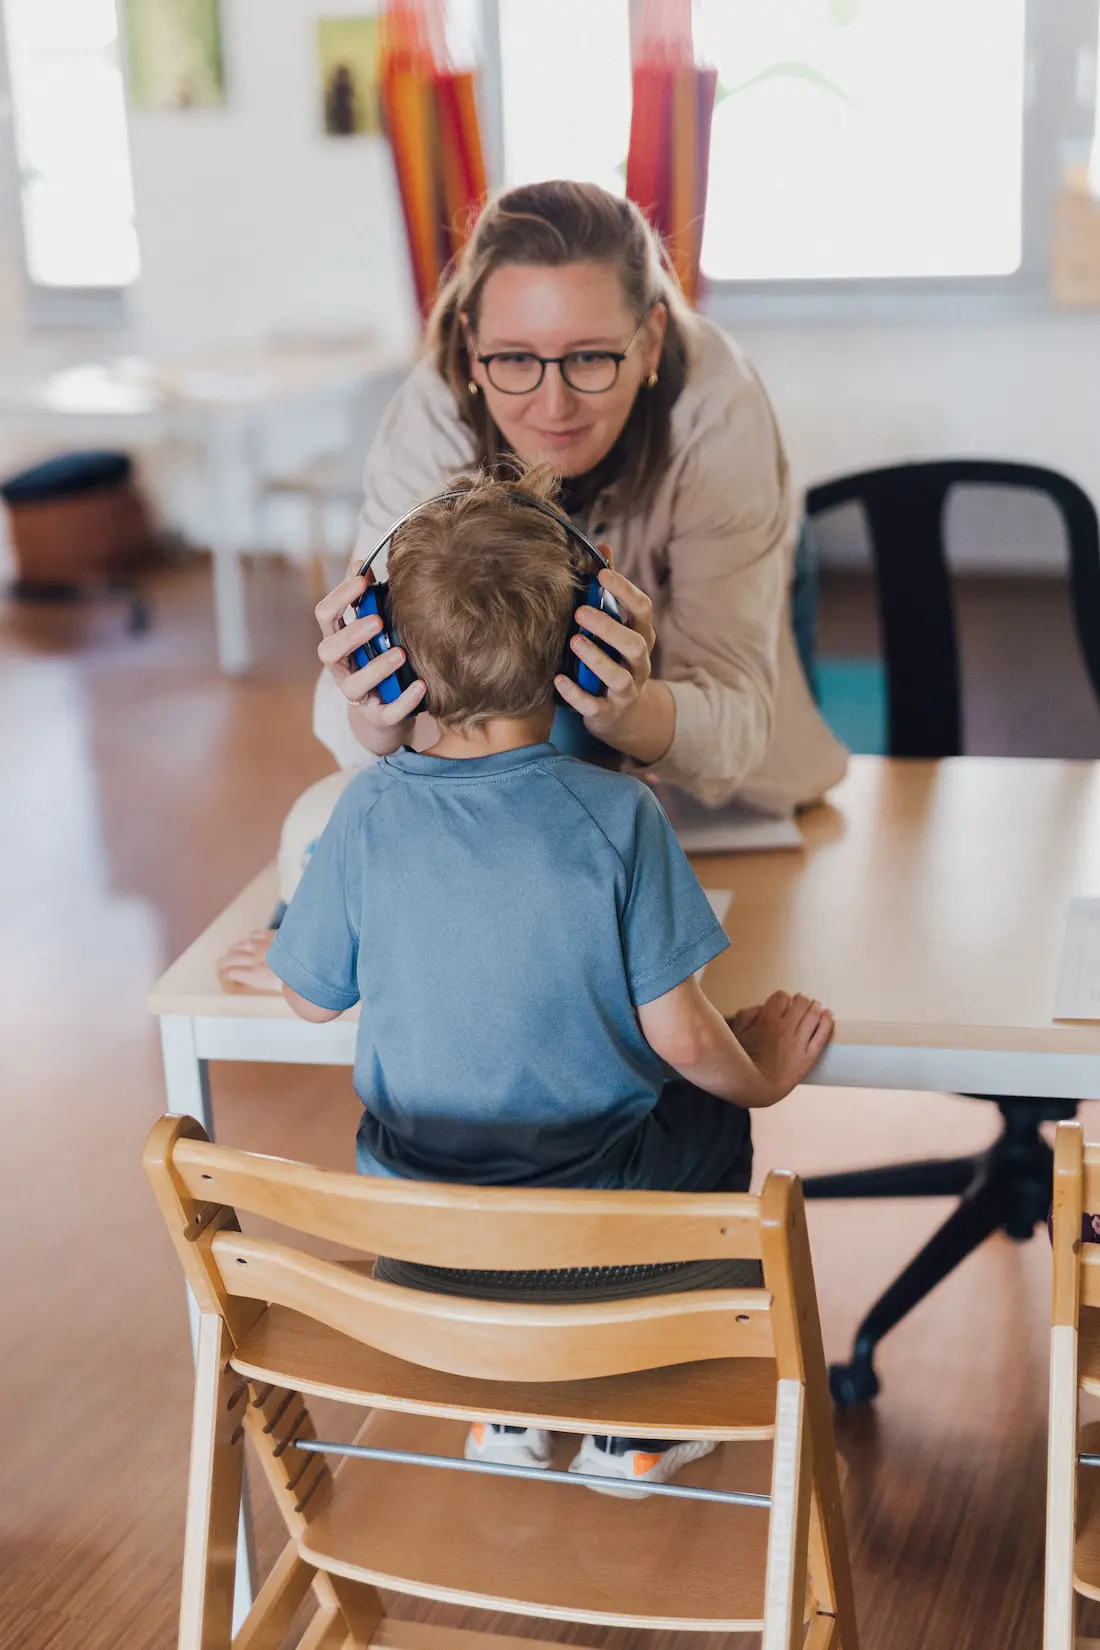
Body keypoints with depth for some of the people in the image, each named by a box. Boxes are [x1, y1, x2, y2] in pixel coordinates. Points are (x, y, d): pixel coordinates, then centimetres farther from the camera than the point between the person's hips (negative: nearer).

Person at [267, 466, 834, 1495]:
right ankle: (636, 1431, 33)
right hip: (587, 1210, -2)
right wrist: (762, 1074, 4)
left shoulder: (368, 812, -15)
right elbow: (678, 1034, -16)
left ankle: (507, 1408, 39)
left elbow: (314, 999, -3)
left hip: (416, 1211, 3)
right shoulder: (616, 814, -21)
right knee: (712, 1123, 27)